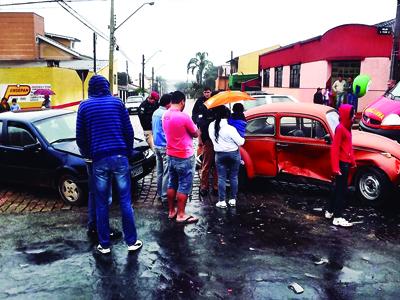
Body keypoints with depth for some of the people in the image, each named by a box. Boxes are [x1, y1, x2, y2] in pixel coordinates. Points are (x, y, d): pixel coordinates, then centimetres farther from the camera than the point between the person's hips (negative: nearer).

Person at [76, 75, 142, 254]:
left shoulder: (84, 106, 6)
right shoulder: (117, 102, 6)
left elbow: (80, 137, 8)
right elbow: (128, 131, 5)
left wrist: (87, 155, 25)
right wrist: (129, 151, 17)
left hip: (99, 159, 0)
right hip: (120, 156, 0)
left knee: (101, 204, 9)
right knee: (125, 201, 6)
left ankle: (104, 245, 17)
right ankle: (132, 241, 14)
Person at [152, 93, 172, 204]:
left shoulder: (155, 113, 12)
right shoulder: (165, 114, -17)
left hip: (156, 145, 9)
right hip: (165, 146, -9)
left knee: (159, 171, 15)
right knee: (167, 172, -5)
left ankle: (159, 194, 22)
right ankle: (165, 196, -2)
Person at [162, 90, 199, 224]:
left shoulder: (165, 115, 4)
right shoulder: (183, 116, -20)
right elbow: (196, 134, -8)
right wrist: (193, 126, 9)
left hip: (171, 155, 8)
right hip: (184, 156, -8)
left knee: (172, 184, 15)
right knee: (184, 186, 1)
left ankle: (171, 211, 25)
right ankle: (181, 215, 8)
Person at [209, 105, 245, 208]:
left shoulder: (211, 126, -8)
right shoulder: (230, 128, -21)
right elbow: (240, 142, -14)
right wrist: (243, 139, 7)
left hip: (219, 155, 3)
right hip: (233, 154, -3)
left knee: (221, 178, 7)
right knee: (233, 177, 10)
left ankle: (222, 201, 7)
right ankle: (233, 199, 16)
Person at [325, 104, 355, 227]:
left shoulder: (346, 127, 11)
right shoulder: (340, 128, -17)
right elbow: (334, 149, -21)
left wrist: (352, 161, 16)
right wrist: (336, 167, -23)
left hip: (346, 162, 9)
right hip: (341, 163, -9)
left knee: (338, 188, 17)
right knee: (342, 190, -4)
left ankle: (330, 211, 29)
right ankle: (338, 218, 3)